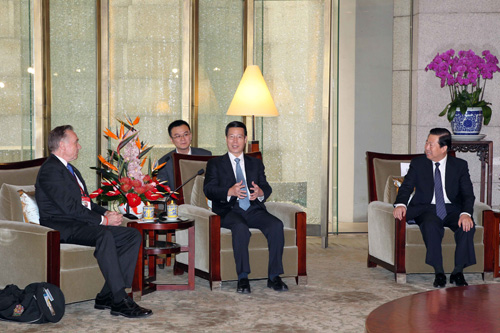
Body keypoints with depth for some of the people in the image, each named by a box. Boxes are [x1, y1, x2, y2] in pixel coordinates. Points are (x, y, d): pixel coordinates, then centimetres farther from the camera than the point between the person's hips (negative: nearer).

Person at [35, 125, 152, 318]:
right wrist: (103, 220, -16)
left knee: (133, 235, -7)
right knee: (104, 235, -37)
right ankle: (120, 302, -37)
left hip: (80, 223, 10)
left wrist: (107, 213, 3)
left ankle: (107, 296, -14)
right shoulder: (50, 170, -9)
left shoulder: (70, 170, 25)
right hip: (62, 228, -10)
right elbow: (70, 207, -18)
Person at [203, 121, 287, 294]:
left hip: (254, 209, 3)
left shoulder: (256, 163, 24)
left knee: (276, 225, -27)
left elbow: (267, 187, 13)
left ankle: (274, 276, -22)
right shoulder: (215, 164, 15)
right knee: (241, 228, -37)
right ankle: (242, 278, -31)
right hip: (229, 211, -3)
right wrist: (230, 192, -22)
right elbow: (208, 190, -1)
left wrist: (260, 193, -14)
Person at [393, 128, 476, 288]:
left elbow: (468, 194, -2)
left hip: (452, 209, 1)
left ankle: (458, 272, -18)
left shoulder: (460, 165, 5)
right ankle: (439, 272, -28)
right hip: (426, 209, -1)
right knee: (431, 225, -36)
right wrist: (400, 204, -23)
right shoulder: (417, 163, 6)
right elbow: (406, 187, 0)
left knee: (467, 226, -30)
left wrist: (466, 213, -23)